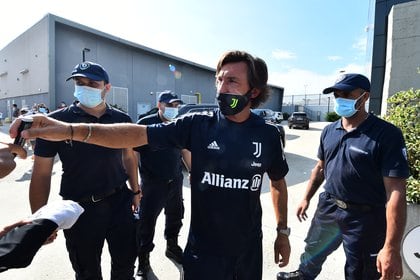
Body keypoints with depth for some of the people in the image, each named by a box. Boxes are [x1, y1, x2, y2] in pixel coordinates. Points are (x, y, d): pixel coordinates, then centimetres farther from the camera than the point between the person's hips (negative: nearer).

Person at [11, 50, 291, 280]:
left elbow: (278, 183, 5)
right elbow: (138, 134, -19)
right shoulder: (198, 125, -13)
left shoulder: (268, 134, -7)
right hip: (203, 248, -1)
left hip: (249, 248, 2)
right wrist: (71, 130, -29)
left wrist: (283, 232, 8)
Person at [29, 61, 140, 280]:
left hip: (120, 201, 2)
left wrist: (135, 191, 11)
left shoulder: (122, 120, -2)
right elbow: (41, 173, -6)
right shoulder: (56, 121, -9)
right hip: (79, 208, -1)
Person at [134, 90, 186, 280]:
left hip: (175, 181, 6)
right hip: (152, 183, -5)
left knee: (175, 217, 19)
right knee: (146, 222, 3)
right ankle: (143, 260, 23)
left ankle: (172, 247, 43)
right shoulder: (145, 123, -10)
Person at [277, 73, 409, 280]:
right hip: (328, 208, 5)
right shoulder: (329, 131, 1)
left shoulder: (387, 135, -18)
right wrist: (306, 198, 13)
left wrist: (391, 247, -24)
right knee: (313, 249, 26)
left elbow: (395, 192, -21)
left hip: (365, 218, -5)